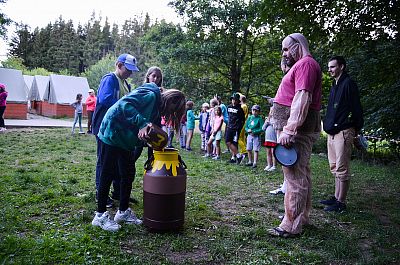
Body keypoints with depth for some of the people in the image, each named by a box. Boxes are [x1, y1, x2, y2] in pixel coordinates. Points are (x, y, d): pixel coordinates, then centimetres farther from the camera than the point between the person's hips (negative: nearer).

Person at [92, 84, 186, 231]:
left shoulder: (157, 109, 13)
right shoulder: (150, 94, -17)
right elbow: (124, 104, -28)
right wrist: (142, 123, -33)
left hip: (126, 140, 10)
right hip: (112, 134, -10)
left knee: (129, 173, 10)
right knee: (108, 174, -2)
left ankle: (123, 211, 23)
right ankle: (100, 215, 9)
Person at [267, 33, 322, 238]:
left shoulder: (305, 63, -10)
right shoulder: (302, 64, 23)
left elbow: (302, 99, -22)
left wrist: (289, 130, -26)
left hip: (298, 128, -11)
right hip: (301, 128, 11)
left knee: (295, 176, -8)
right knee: (301, 173, 17)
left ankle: (291, 226, -1)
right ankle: (302, 217, 29)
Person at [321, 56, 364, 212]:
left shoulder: (348, 84, -8)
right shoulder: (335, 86, 20)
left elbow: (356, 108, -12)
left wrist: (357, 128, -11)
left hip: (343, 132, -10)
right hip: (332, 133, 10)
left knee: (342, 169, -7)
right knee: (335, 168, 14)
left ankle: (341, 202, -1)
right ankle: (336, 198, 23)